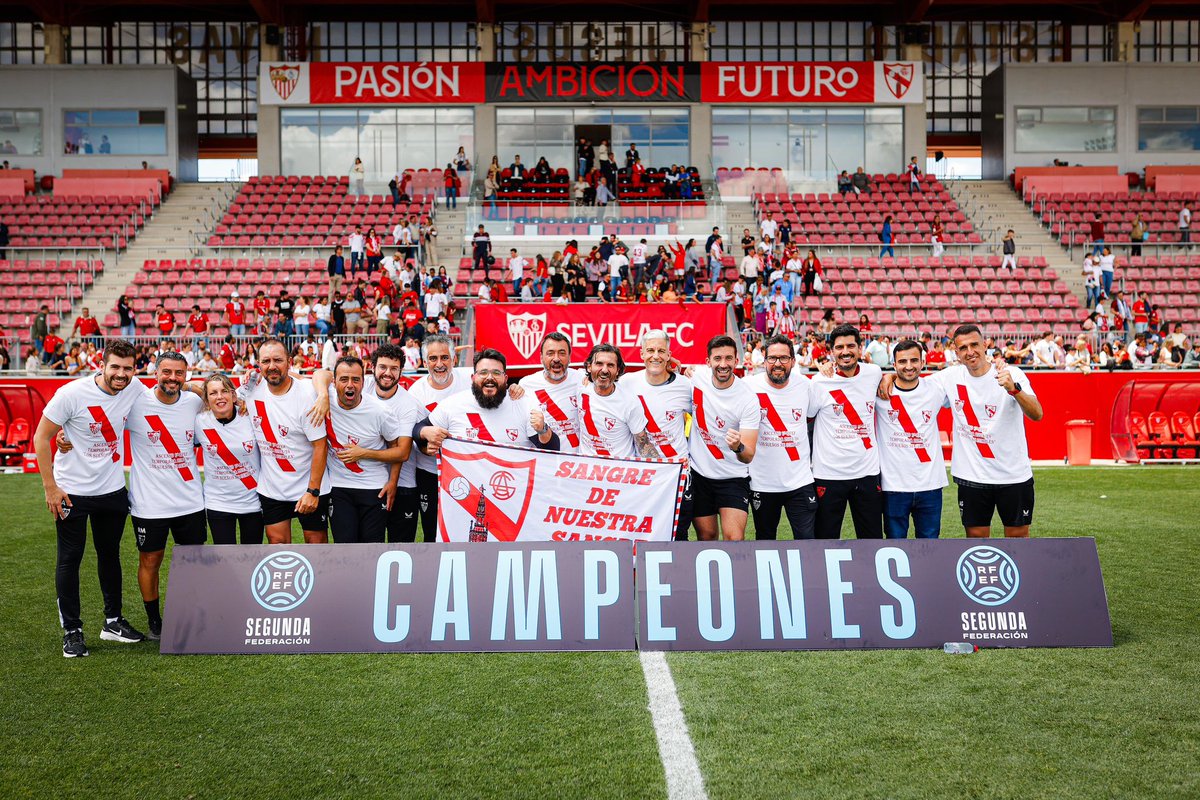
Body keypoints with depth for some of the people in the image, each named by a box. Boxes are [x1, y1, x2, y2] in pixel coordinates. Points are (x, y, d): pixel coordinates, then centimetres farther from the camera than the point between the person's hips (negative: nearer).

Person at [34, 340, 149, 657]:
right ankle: (72, 631, 16)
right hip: (72, 491, -4)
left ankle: (113, 621, 29)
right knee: (69, 559, 4)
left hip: (113, 489, 4)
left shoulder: (136, 390, -8)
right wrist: (50, 487, -13)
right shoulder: (72, 393, -19)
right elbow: (41, 437, -12)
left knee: (110, 555, 15)